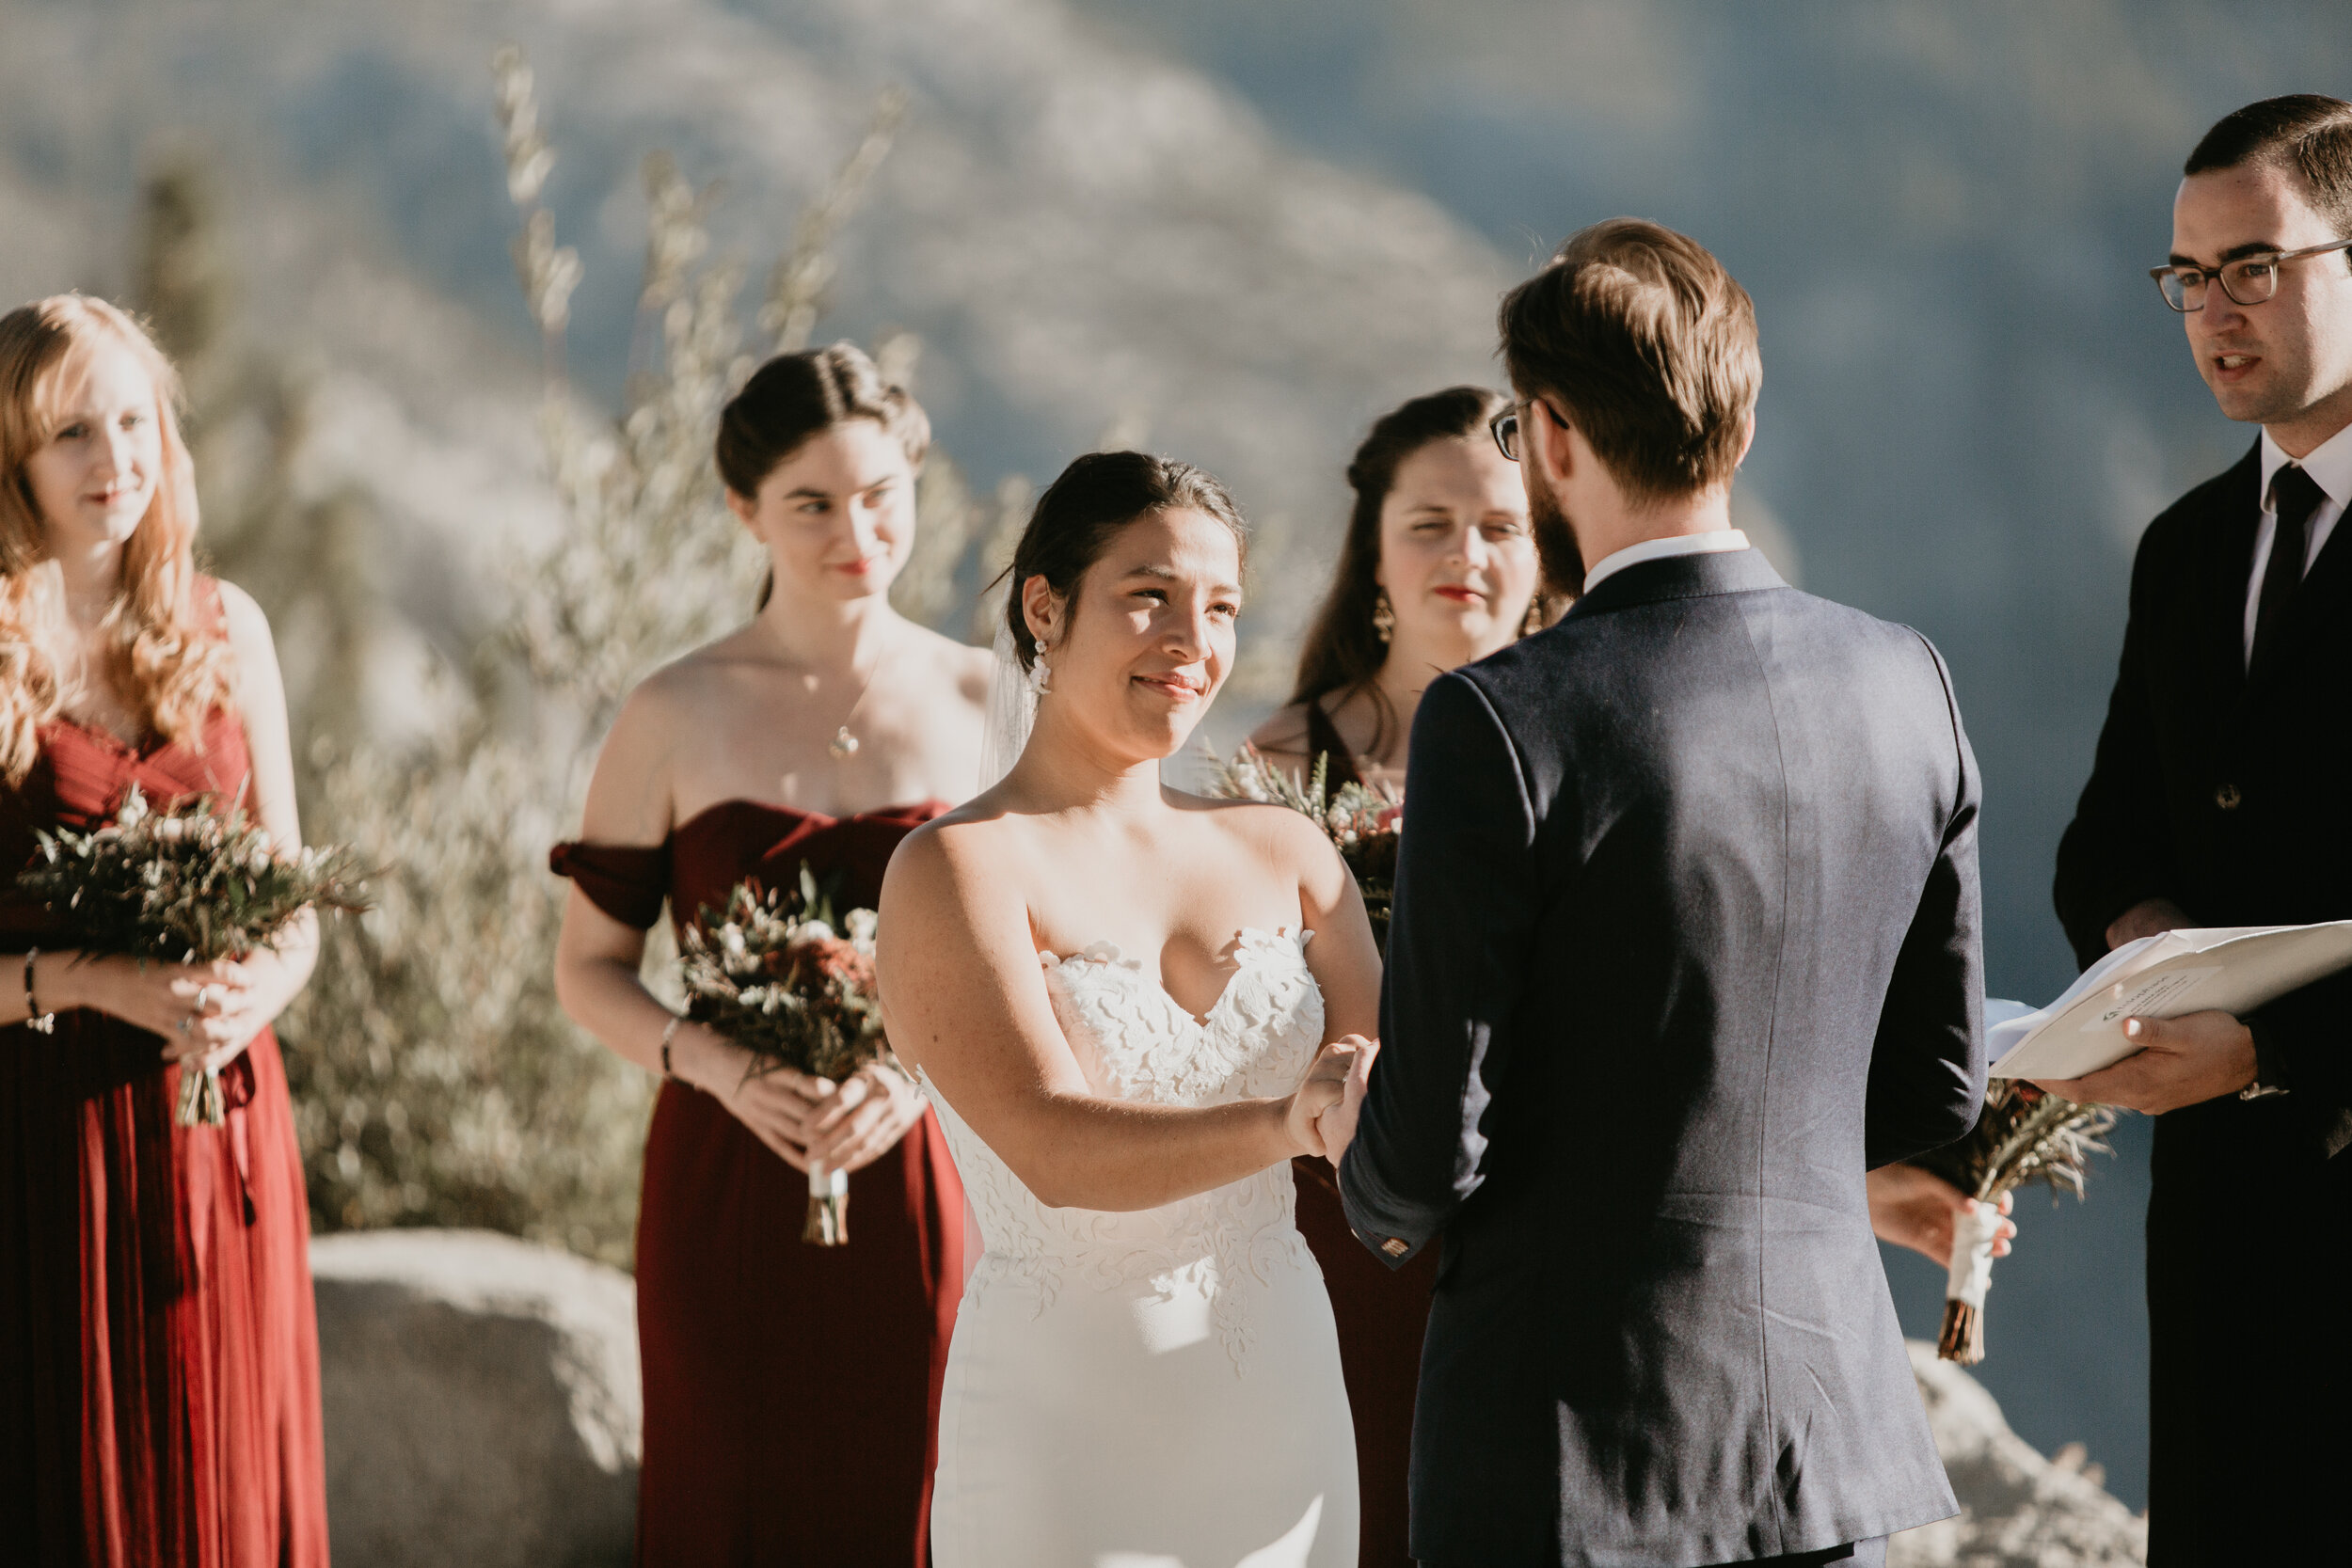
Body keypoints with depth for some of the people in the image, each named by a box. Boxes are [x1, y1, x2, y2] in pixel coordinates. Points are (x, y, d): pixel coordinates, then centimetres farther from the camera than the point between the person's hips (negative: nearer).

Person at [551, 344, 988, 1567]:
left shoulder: (981, 706, 5)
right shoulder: (676, 717, 3)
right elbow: (589, 970, 6)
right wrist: (718, 1063, -13)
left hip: (925, 1181, 0)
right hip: (731, 1187, 0)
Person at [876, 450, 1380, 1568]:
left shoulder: (1285, 856, 8)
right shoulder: (955, 870, -7)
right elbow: (1056, 1151, -20)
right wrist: (1284, 1127, -36)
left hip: (1281, 1422, 4)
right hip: (1068, 1434, -4)